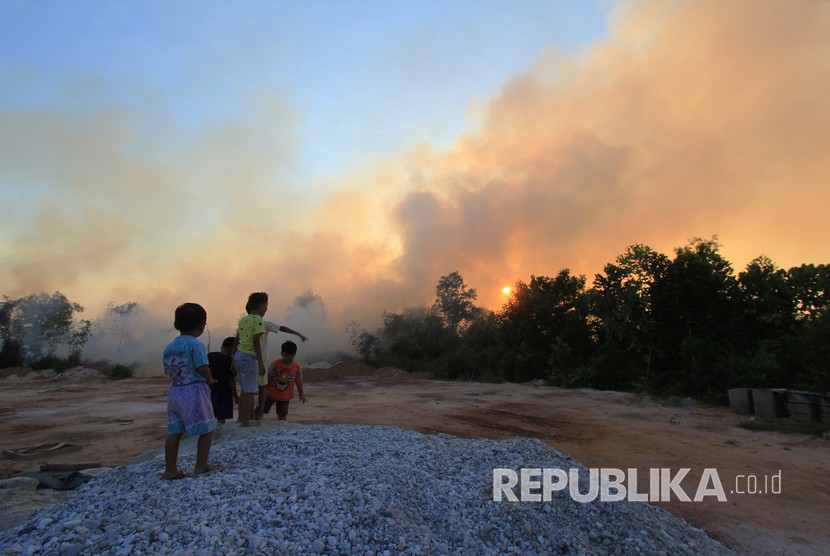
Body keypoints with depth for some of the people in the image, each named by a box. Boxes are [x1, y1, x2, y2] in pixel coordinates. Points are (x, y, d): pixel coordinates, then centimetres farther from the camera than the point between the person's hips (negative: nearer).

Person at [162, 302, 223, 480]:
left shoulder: (169, 347, 9)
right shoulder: (196, 345, -14)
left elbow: (168, 371, 13)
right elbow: (203, 368, -20)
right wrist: (210, 380, -2)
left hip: (174, 391, 8)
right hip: (194, 392, -8)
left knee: (174, 432, 13)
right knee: (207, 430, 5)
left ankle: (170, 470, 19)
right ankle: (201, 466, 11)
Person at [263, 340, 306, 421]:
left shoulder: (297, 367, -8)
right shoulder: (275, 364, -14)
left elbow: (299, 381, 0)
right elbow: (267, 376, -8)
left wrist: (301, 395, 3)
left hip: (285, 396, 1)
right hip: (270, 393, -1)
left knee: (282, 414, 9)